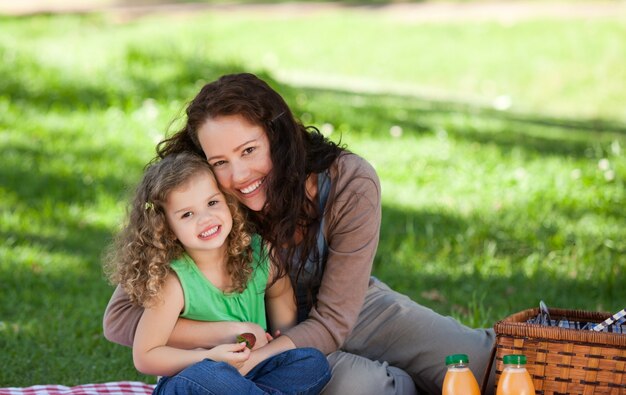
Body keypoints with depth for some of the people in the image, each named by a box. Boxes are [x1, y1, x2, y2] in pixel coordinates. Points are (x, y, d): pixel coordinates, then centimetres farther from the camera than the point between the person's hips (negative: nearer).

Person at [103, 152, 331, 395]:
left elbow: (287, 327, 0)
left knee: (313, 363, -21)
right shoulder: (174, 283, -16)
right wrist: (209, 358, -23)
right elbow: (145, 357, -12)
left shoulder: (261, 256, -6)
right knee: (207, 375, -37)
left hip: (251, 374, 4)